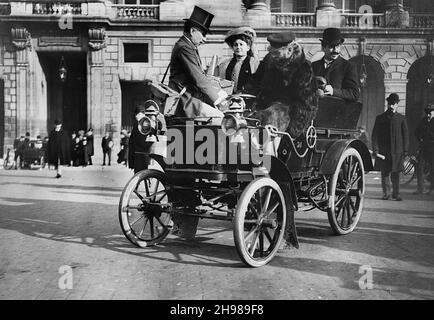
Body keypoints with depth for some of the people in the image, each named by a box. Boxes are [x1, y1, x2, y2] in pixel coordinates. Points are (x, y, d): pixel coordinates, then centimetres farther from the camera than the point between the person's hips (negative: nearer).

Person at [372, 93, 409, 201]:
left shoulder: (401, 118, 7)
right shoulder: (380, 118, 5)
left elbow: (405, 135, 10)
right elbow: (375, 135, 2)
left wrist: (405, 150, 3)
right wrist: (375, 150, -6)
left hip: (397, 151, 0)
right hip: (383, 150, 0)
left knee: (395, 173, 1)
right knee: (385, 172, 4)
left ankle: (396, 193, 10)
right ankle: (386, 193, 16)